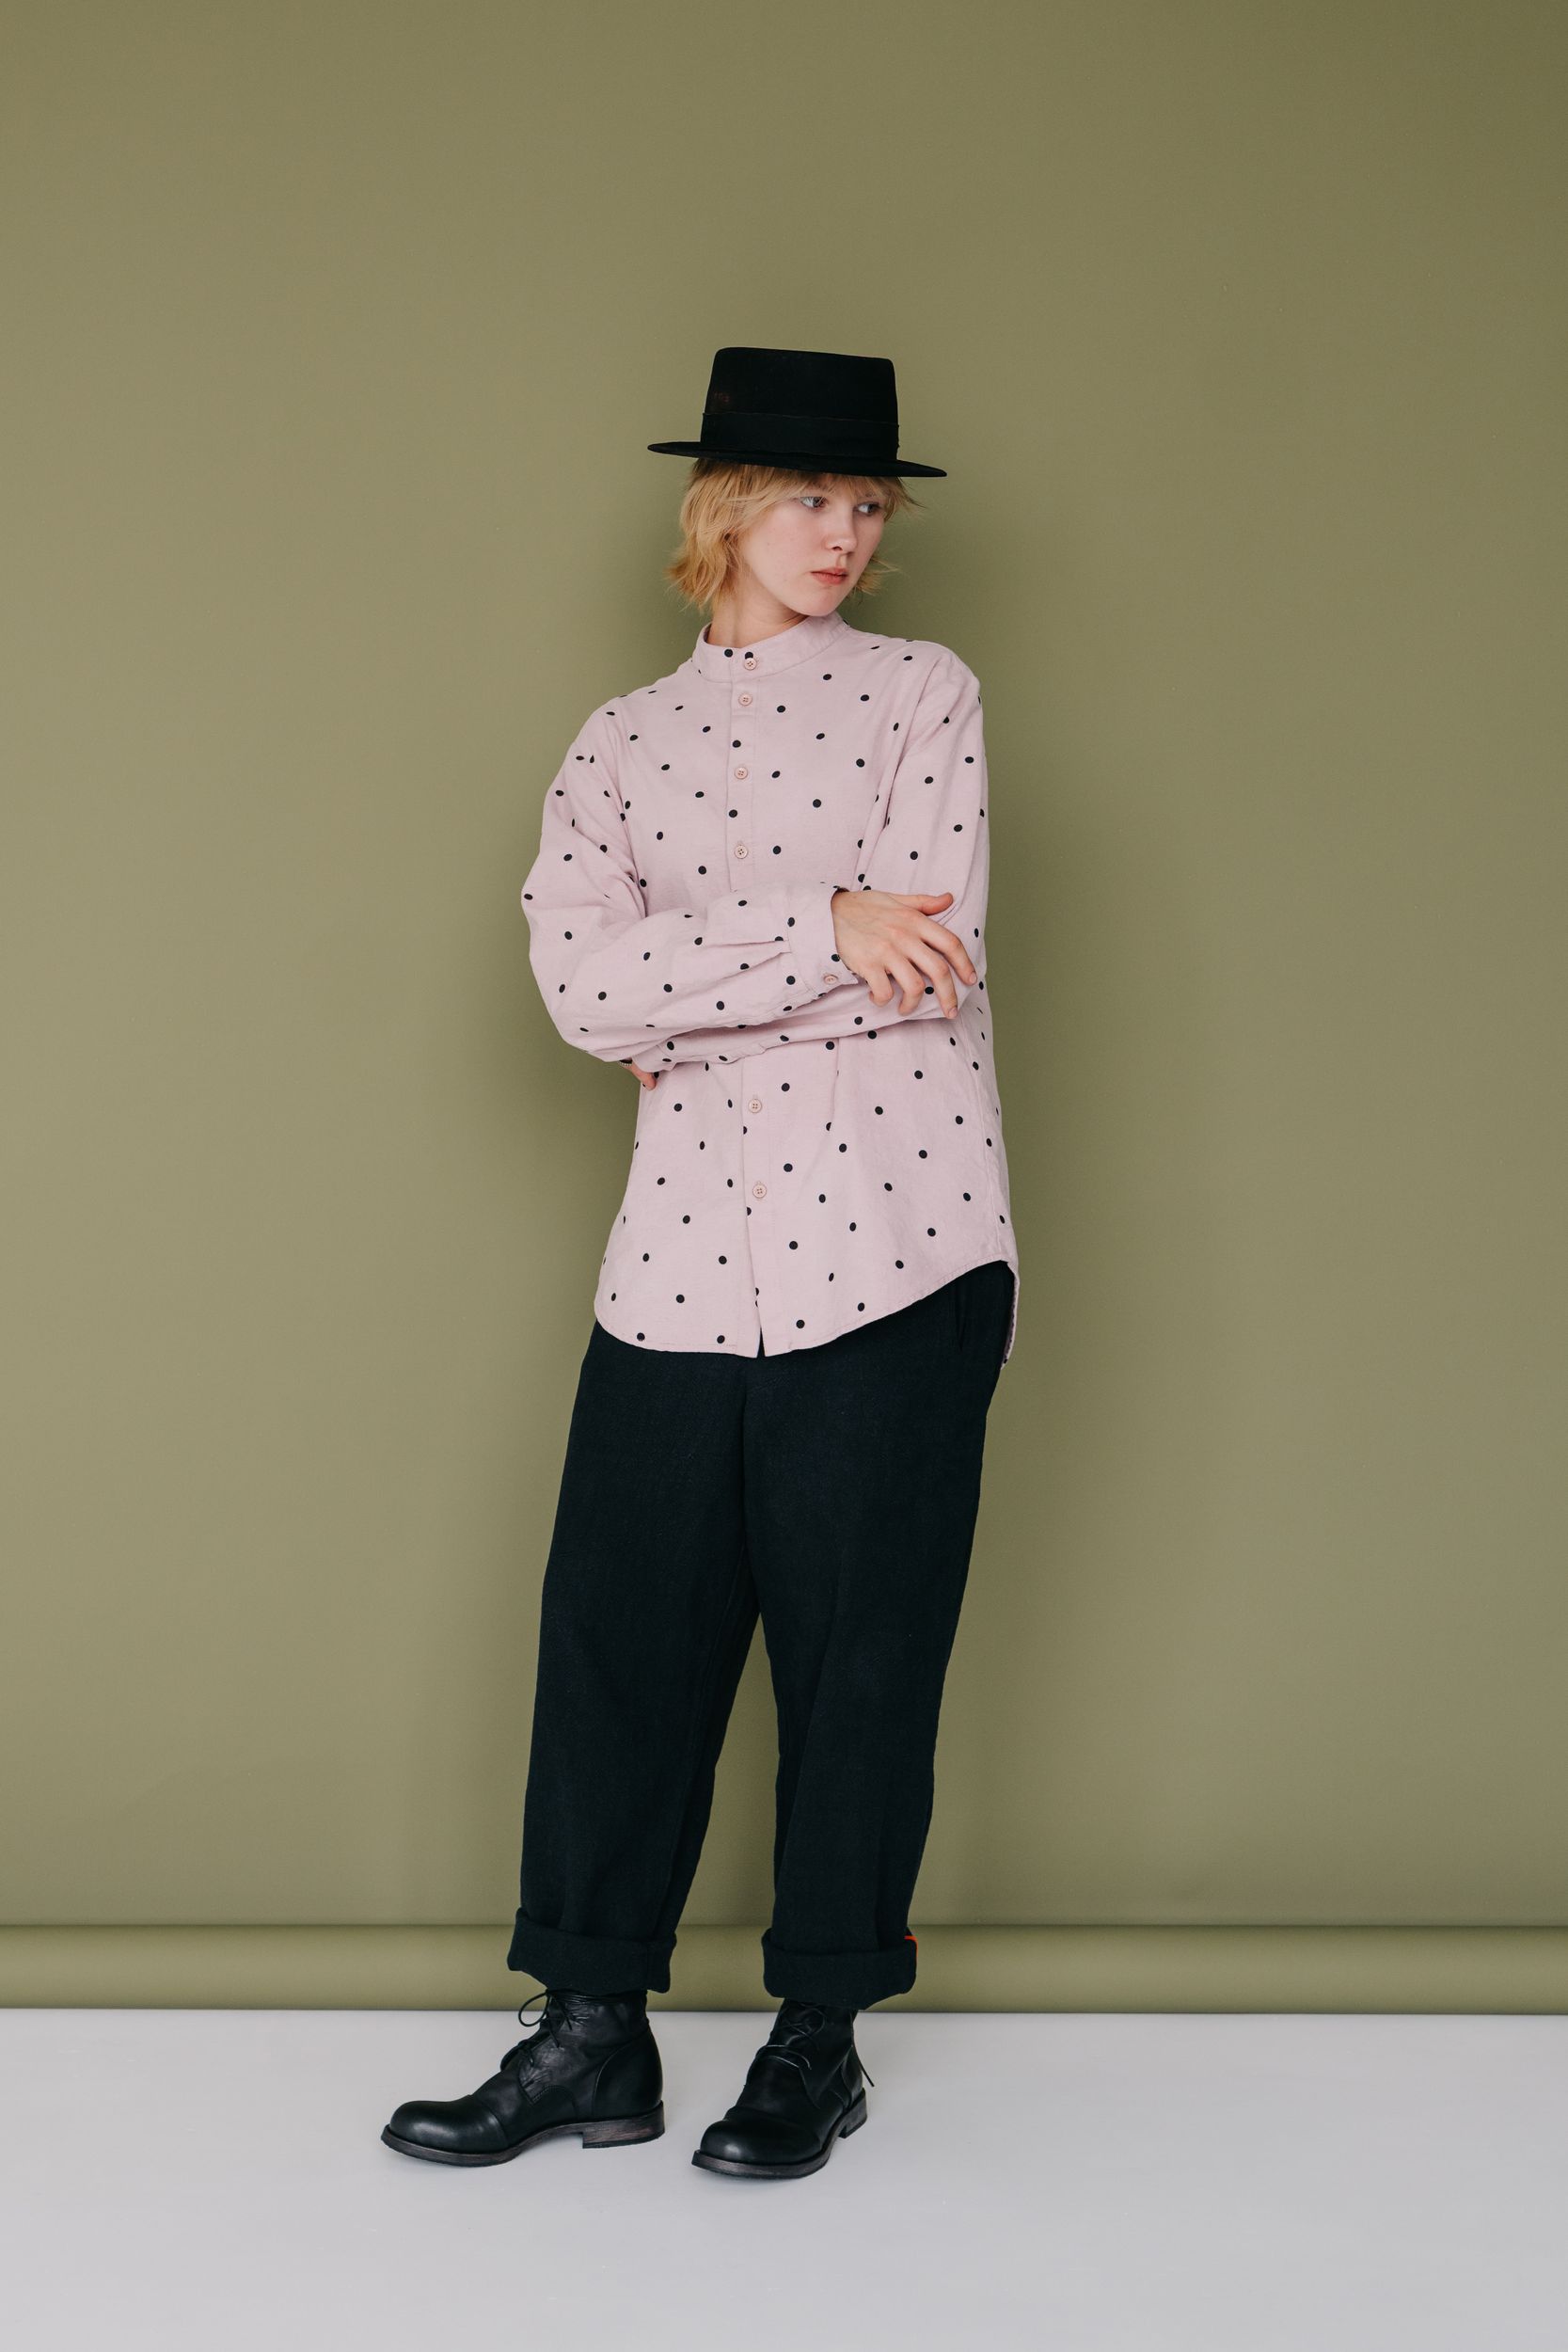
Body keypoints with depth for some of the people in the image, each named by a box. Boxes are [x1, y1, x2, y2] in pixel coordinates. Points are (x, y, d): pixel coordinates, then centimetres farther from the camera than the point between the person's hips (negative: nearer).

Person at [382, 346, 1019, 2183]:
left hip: (892, 1243, -2)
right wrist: (818, 938, -12)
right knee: (620, 1622, 2)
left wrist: (683, 1005, -2)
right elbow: (580, 984, -4)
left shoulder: (921, 692, 6)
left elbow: (925, 967, -8)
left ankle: (821, 2038, 17)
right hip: (686, 1250, 3)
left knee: (860, 1647, 3)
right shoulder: (621, 746, 13)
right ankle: (592, 2031, 15)